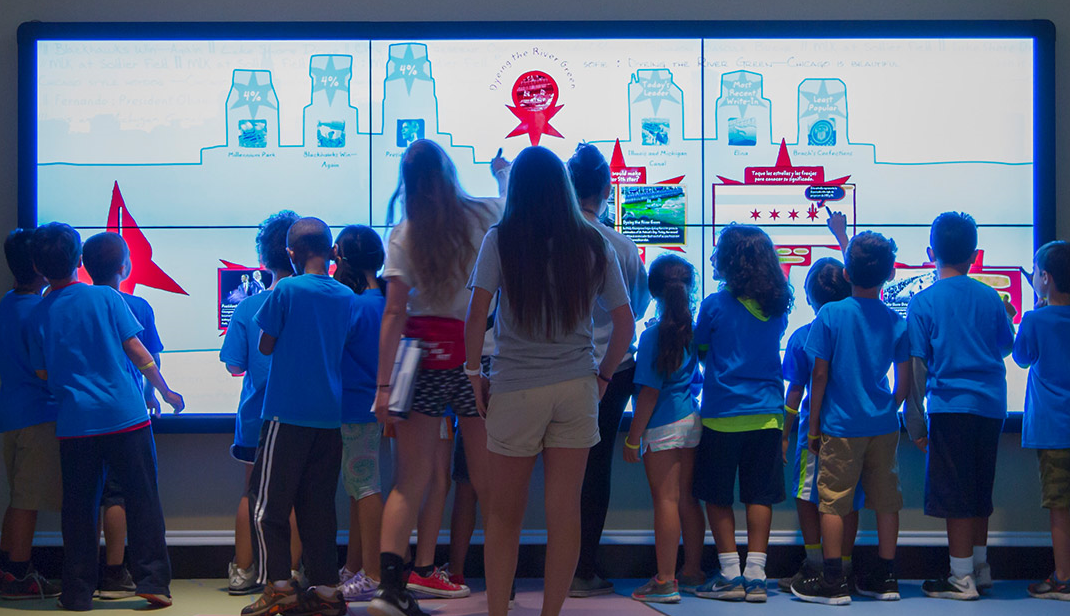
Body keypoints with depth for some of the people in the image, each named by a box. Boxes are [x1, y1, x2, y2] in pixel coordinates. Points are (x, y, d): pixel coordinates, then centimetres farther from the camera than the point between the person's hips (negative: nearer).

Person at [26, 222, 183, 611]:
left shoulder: (39, 314, 5)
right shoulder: (106, 298, -1)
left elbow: (43, 375, 10)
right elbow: (136, 350, 0)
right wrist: (165, 391, 10)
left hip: (74, 422, 2)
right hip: (125, 415, -2)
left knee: (79, 506, 7)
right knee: (142, 498, 3)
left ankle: (77, 592, 10)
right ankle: (152, 580, 2)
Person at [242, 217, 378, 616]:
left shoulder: (286, 291, -7)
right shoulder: (347, 297, 7)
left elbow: (266, 346, -2)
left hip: (288, 412, -5)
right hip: (330, 414, 5)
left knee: (267, 502, 2)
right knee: (318, 505, 9)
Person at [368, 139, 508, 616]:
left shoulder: (403, 236, -1)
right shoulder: (485, 216, 1)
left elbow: (394, 314, -6)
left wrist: (383, 385, -6)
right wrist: (503, 169, 48)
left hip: (424, 360, 0)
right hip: (477, 357, 0)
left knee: (411, 478, 1)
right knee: (487, 479, 6)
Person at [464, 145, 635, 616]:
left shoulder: (501, 241, -5)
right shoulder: (592, 245, 4)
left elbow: (476, 317, -11)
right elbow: (625, 323, 6)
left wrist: (473, 374, 1)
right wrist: (603, 375, 16)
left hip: (516, 389, -2)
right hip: (577, 388, 2)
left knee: (504, 513, 9)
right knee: (565, 513, 6)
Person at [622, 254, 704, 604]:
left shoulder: (654, 335, -13)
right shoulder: (694, 328, 4)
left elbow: (649, 392, -14)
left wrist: (633, 437, -10)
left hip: (662, 427, -6)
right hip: (692, 421, 6)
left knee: (665, 499, -4)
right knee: (687, 498, 14)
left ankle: (665, 581, -2)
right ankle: (693, 569, 23)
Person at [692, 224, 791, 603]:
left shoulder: (715, 305, -7)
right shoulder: (777, 308, 5)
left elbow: (699, 352, 6)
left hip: (723, 415, -4)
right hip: (767, 413, 4)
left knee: (717, 498, 6)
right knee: (760, 496, 6)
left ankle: (731, 576, 5)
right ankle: (755, 576, 6)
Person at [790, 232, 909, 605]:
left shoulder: (830, 315, -7)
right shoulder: (896, 321, 2)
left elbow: (819, 375, -7)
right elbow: (904, 383, 4)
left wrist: (813, 426, 1)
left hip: (841, 426, -3)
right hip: (884, 426, 4)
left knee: (833, 501, 2)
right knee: (886, 500, 10)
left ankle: (833, 581, 3)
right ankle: (885, 578, 16)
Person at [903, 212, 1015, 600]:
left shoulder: (923, 302, -5)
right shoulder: (989, 297, 6)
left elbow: (917, 367, -6)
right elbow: (1006, 346, 20)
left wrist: (915, 422, -2)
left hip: (951, 406, -5)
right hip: (991, 405, 5)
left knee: (955, 496, 0)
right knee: (979, 492, 16)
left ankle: (962, 579, 3)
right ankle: (980, 567, 26)